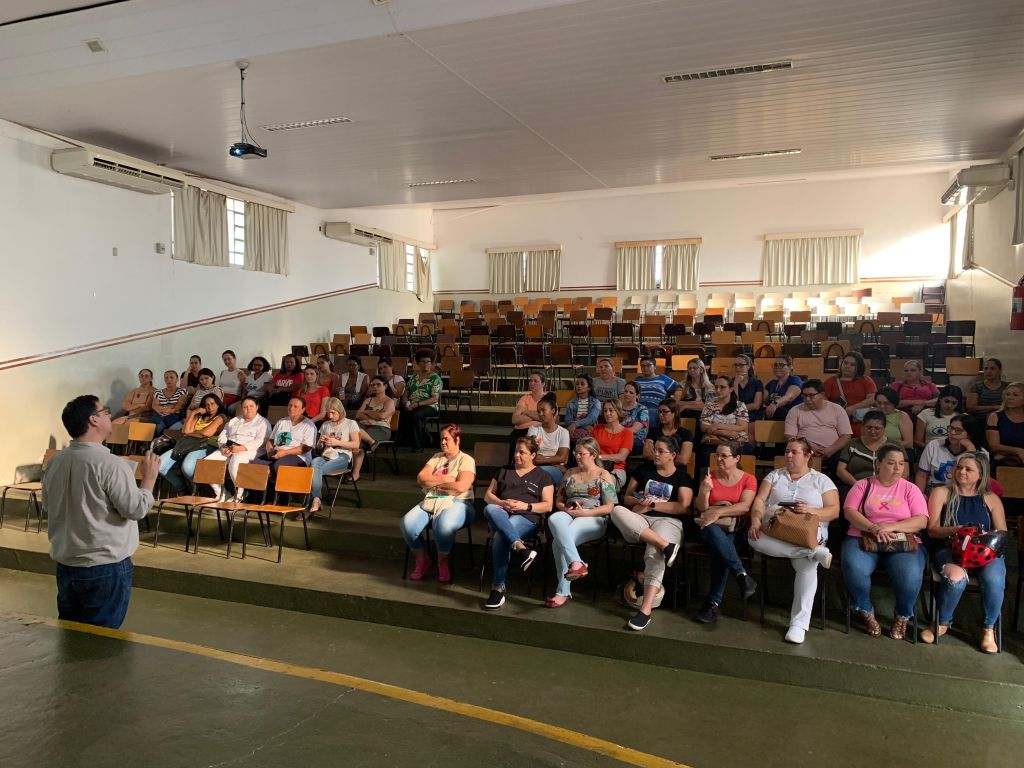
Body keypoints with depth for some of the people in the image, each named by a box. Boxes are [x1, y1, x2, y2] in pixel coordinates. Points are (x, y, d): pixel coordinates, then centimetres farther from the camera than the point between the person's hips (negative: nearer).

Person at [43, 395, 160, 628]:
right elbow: (136, 510, -18)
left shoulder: (55, 461, 1)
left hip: (65, 564, 7)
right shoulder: (111, 464, -22)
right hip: (106, 567, -7)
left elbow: (47, 510, 14)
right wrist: (149, 478, -5)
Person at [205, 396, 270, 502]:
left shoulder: (263, 423, 8)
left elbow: (260, 441, -7)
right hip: (228, 449, 6)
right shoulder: (234, 421, 29)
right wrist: (223, 447, -2)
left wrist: (242, 448, -20)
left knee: (234, 465, -38)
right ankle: (221, 493, -7)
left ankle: (239, 495, -17)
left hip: (247, 450, -6)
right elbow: (222, 435, 21)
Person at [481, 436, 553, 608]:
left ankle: (498, 588, -31)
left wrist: (526, 506, -10)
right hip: (500, 513, 3)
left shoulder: (542, 476, 15)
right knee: (489, 509, -36)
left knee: (501, 536, -36)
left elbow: (548, 505, 6)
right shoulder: (504, 471, 26)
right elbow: (488, 495, 19)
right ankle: (520, 547, -50)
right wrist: (502, 503, -2)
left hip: (526, 517, -3)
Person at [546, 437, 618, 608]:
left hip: (593, 519, -4)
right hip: (568, 515, 4)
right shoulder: (570, 473, 22)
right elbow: (558, 500, 22)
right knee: (554, 519, -36)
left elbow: (609, 507, -2)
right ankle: (576, 563, -45)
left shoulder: (603, 475, 7)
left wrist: (584, 512, -14)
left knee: (559, 539, -34)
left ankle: (563, 592, -33)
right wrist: (566, 508, -2)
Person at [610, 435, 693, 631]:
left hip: (667, 521, -3)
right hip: (639, 520, 3)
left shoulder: (682, 476, 10)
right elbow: (626, 497, 18)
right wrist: (639, 502, -6)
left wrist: (651, 505, -4)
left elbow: (683, 507, -3)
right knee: (617, 511, -32)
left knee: (654, 554, -37)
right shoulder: (643, 471, 19)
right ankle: (666, 546, -38)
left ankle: (646, 609, -43)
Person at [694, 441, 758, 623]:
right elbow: (701, 508, 2)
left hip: (737, 530, -1)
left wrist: (718, 512, -27)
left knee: (721, 548, -37)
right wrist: (704, 491, -19)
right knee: (714, 531, -39)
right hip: (711, 527, 1)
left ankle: (713, 602, -31)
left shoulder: (748, 479, 4)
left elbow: (745, 506, -14)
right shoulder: (710, 476, 9)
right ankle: (742, 576, -40)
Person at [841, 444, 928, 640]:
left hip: (902, 542, 0)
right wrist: (874, 528, -18)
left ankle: (902, 616, -1)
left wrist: (890, 527, -15)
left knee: (910, 574, -32)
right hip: (863, 539, 0)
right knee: (854, 568, -33)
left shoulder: (910, 489, 13)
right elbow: (849, 512, -2)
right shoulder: (862, 485, 11)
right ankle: (866, 612, -4)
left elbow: (921, 521, 1)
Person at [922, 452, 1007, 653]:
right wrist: (955, 530, -17)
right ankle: (943, 623, -7)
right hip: (950, 548, -2)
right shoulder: (941, 493, 10)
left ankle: (988, 628, -4)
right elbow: (932, 530, 3)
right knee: (955, 577, -36)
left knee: (994, 579, -33)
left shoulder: (991, 499, 16)